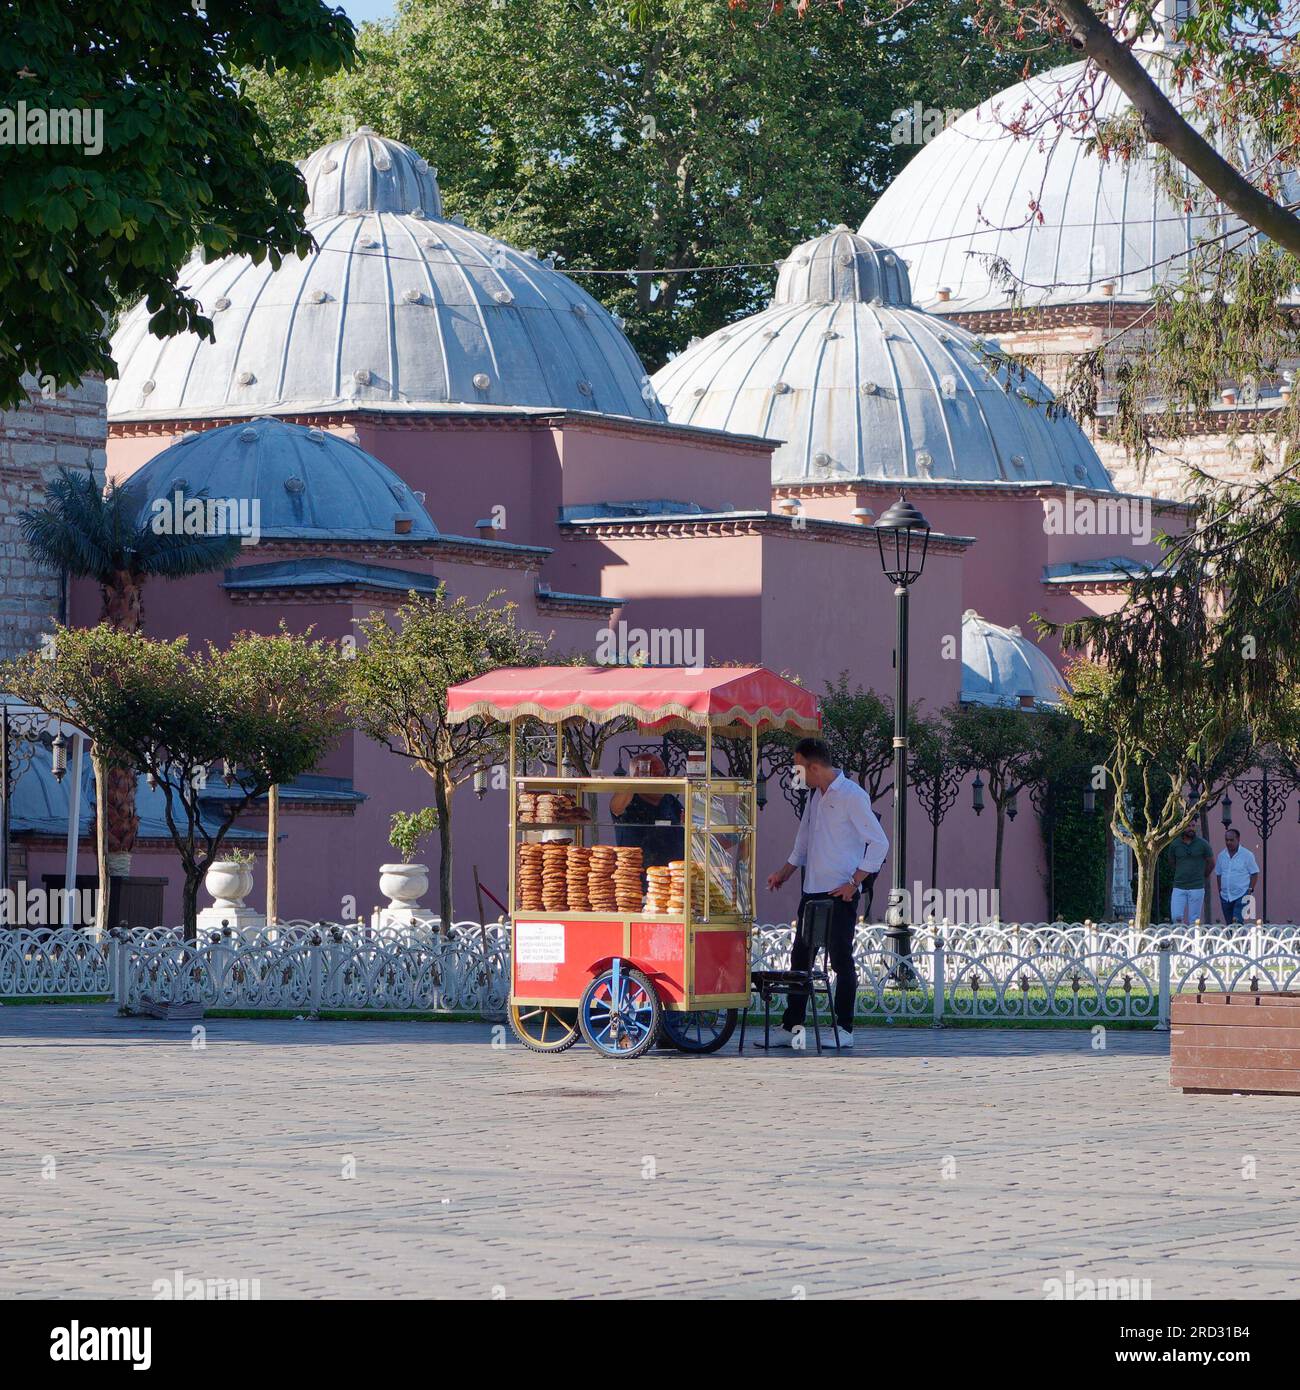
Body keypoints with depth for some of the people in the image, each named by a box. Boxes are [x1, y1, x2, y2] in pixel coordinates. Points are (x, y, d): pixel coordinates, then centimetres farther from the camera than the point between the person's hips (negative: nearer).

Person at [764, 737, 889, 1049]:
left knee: (841, 959, -3)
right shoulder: (815, 796, 14)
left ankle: (843, 1029, 3)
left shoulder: (852, 796, -11)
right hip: (813, 891, 8)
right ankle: (790, 1026, 10)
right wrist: (785, 871, 20)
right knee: (800, 957, 7)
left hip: (840, 894, -8)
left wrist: (854, 883, -16)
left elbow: (879, 843, -13)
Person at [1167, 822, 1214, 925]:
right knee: (1176, 916, -8)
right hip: (1179, 887, 2)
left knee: (1194, 920, -1)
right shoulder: (1175, 845, 3)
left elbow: (1211, 863, 10)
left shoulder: (1203, 844, -2)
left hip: (1197, 887, -2)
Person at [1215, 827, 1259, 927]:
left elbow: (1254, 874, 0)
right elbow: (1218, 874, 18)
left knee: (1237, 922, -18)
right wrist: (1220, 890, 10)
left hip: (1242, 895, -5)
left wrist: (1250, 890, -8)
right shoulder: (1221, 855, 10)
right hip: (1225, 896, 5)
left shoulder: (1247, 855, -3)